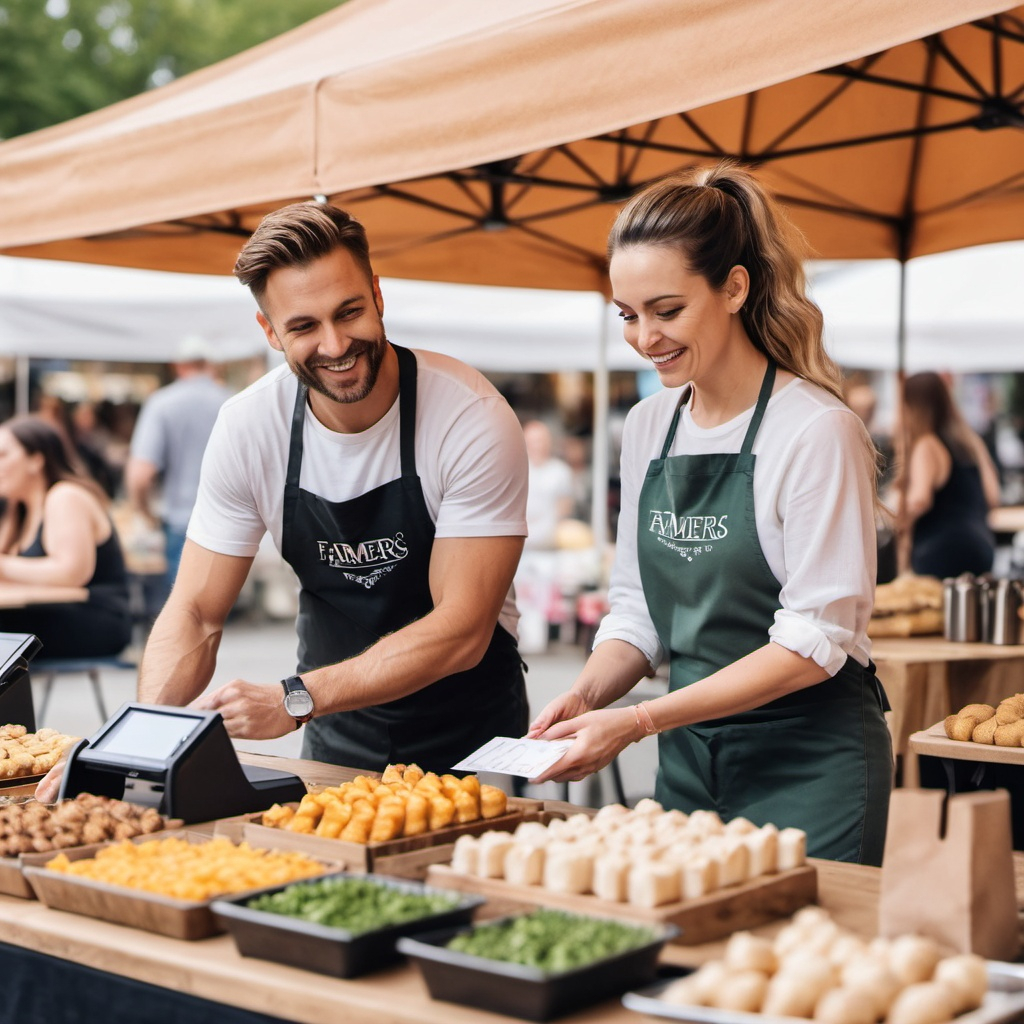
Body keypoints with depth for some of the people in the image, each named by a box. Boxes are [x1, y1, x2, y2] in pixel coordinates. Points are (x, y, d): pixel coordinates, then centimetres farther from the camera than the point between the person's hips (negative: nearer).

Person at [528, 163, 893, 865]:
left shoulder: (817, 431, -15)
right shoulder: (648, 426, 6)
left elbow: (813, 642, -17)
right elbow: (638, 608, 10)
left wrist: (639, 720, -20)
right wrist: (587, 696, -9)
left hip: (810, 762, -6)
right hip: (688, 758, 6)